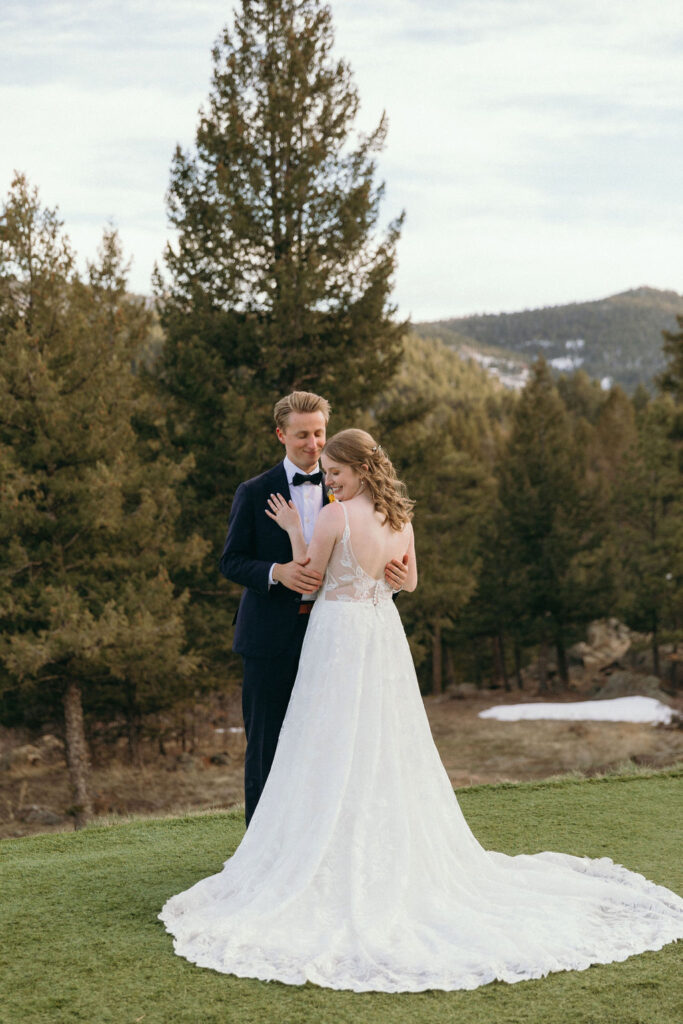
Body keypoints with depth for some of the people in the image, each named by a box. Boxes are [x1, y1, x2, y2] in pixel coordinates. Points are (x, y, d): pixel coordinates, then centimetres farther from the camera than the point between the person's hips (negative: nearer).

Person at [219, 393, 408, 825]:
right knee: (267, 742, 3)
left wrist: (391, 575, -14)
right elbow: (231, 560, -1)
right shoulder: (254, 493, 1)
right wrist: (276, 573, -20)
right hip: (272, 636, -3)